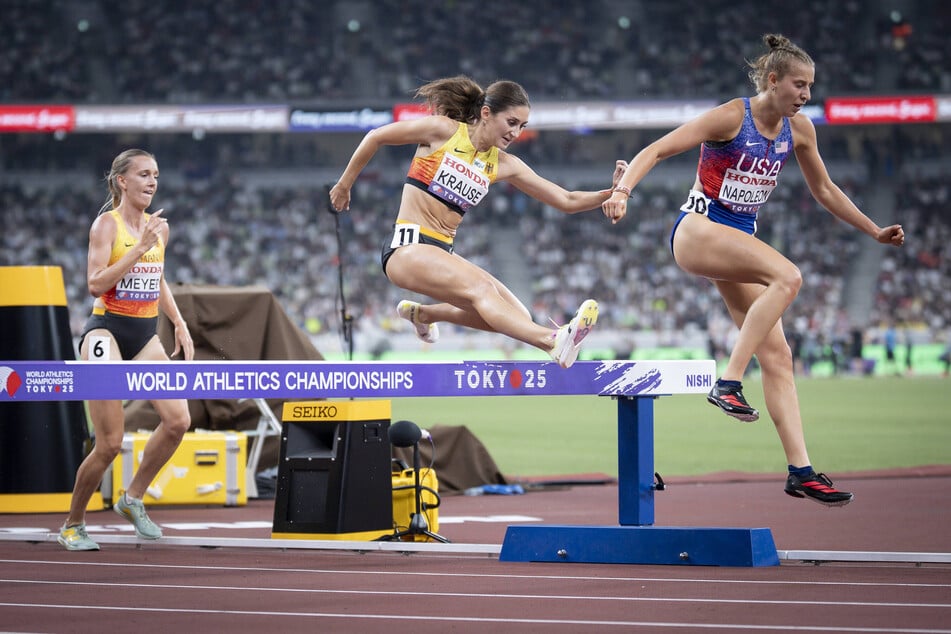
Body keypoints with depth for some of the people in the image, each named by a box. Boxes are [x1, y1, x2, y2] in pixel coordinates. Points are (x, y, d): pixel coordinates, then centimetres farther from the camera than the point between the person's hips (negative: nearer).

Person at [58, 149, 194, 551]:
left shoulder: (159, 227, 11)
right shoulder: (107, 224, -8)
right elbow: (96, 283, -19)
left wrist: (180, 324, 18)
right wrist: (139, 247, -22)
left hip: (145, 335, 6)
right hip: (107, 330, -6)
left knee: (178, 420, -13)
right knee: (109, 444, -9)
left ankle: (133, 499, 6)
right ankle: (73, 525, 10)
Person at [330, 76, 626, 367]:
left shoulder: (504, 165, 9)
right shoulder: (443, 131, -5)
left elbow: (568, 201, 7)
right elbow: (376, 137, 5)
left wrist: (612, 193, -8)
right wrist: (344, 185, 11)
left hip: (443, 253, 7)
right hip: (407, 246, -7)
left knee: (518, 318, -7)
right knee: (480, 287, -32)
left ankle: (421, 312, 15)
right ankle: (554, 341, -57)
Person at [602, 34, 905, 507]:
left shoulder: (799, 129, 7)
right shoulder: (731, 117, -13)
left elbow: (823, 190, 22)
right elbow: (655, 151, -15)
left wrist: (875, 232, 23)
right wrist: (623, 190, -31)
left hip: (739, 240, 7)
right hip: (698, 231, -7)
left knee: (777, 355, -3)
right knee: (788, 277, -32)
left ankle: (800, 471, -5)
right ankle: (729, 381, -29)